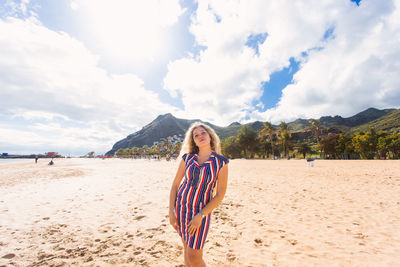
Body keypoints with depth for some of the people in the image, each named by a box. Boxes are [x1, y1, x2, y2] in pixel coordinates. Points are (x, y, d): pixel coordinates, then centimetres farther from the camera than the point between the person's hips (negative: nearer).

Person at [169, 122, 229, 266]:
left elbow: (220, 194, -10)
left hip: (201, 211, -3)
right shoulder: (187, 158, -4)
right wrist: (171, 212, -3)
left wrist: (200, 216, -15)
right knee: (187, 247, 17)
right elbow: (175, 184, 1)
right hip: (181, 206, 3)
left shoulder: (221, 162, -11)